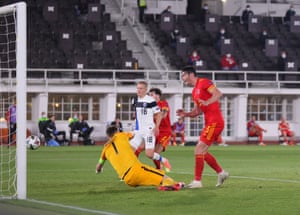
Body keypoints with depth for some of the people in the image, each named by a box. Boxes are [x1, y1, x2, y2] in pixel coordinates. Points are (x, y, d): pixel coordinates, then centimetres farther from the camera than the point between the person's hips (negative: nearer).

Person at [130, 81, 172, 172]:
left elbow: (159, 114, -8)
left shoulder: (150, 100, -11)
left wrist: (156, 126, -19)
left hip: (149, 131, -6)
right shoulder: (135, 100, 10)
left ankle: (164, 161, 15)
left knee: (149, 154, -12)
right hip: (138, 131, 6)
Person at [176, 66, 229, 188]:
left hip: (214, 122, -10)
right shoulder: (194, 92, 19)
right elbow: (197, 111, 21)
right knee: (202, 152, 14)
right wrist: (185, 114, 4)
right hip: (209, 123, 10)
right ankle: (221, 173, 24)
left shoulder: (204, 82, -8)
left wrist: (207, 102, -35)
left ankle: (197, 181, -9)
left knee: (198, 150, -11)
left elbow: (218, 94, -21)